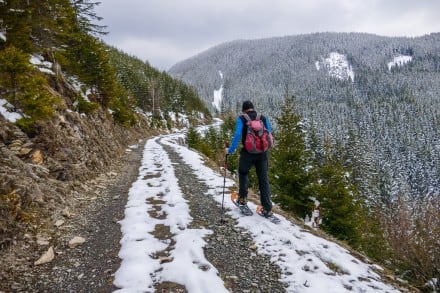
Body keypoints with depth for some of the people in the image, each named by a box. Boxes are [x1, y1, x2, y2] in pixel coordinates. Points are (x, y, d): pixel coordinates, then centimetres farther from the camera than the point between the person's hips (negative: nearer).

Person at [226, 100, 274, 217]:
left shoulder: (241, 119, -3)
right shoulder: (263, 118, 7)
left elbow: (237, 135, -16)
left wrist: (230, 150, -10)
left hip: (248, 153, -2)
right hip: (263, 153, 3)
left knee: (243, 173, 25)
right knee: (263, 179, 10)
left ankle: (243, 199, 25)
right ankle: (267, 209, 9)